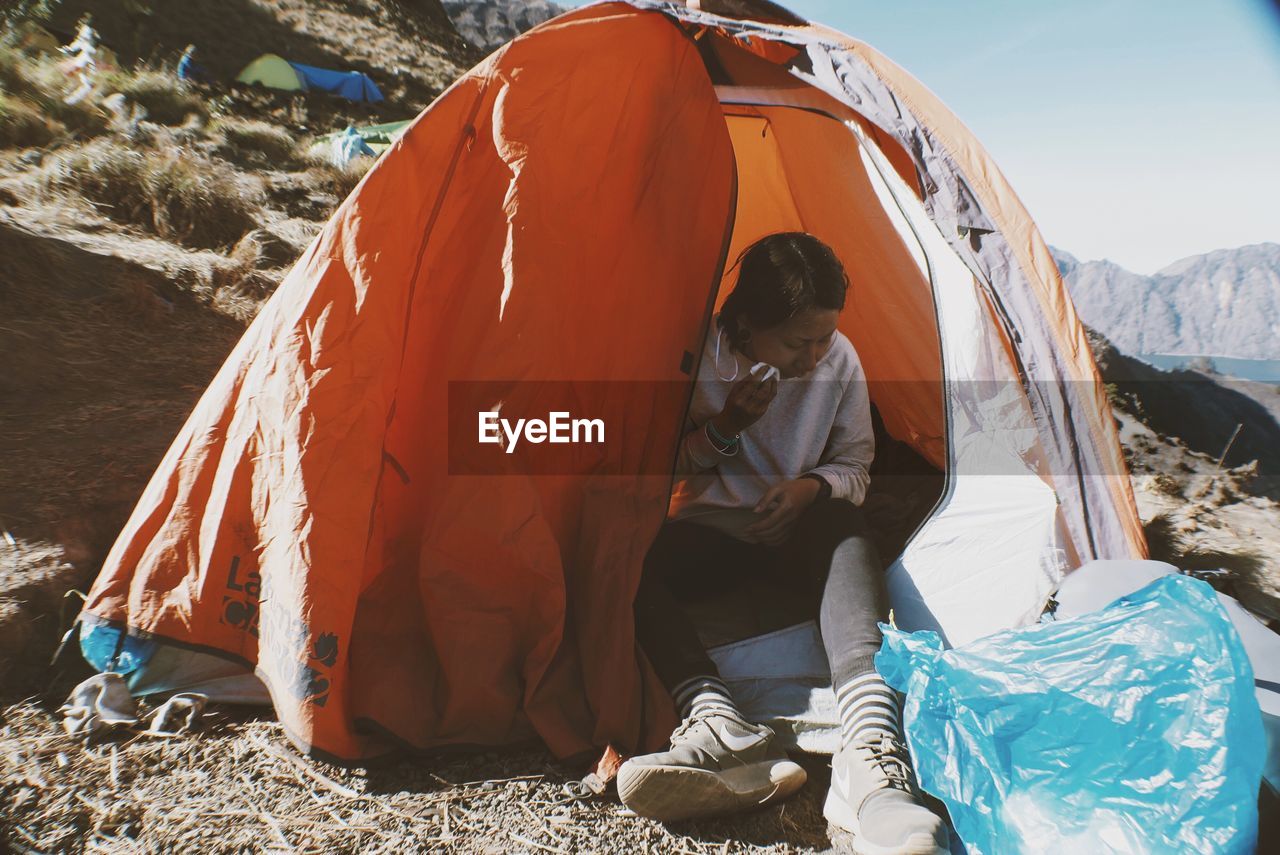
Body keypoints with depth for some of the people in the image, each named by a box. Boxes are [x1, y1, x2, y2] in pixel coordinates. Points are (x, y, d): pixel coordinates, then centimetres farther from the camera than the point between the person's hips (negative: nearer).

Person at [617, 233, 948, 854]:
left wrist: (811, 487, -20)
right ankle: (722, 728, -48)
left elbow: (855, 465, 3)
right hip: (710, 529, 0)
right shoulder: (695, 357, -14)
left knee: (842, 523, -35)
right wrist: (727, 425, -25)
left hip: (797, 530, 1)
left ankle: (870, 752, -50)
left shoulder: (839, 360, -7)